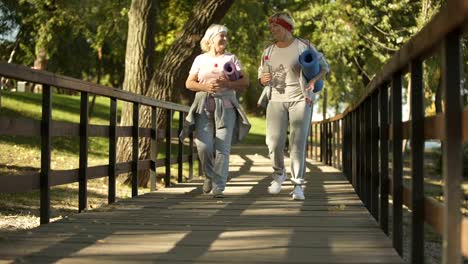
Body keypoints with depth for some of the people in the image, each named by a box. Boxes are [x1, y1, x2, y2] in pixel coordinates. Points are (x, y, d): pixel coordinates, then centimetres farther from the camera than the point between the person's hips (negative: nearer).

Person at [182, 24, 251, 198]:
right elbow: (189, 83, 8)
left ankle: (218, 188, -5)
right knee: (204, 146, -11)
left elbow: (245, 82, 5)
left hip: (226, 106, 0)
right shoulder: (200, 59, 12)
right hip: (204, 106, 0)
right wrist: (205, 87, -10)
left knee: (222, 148, -8)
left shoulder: (231, 58, 11)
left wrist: (228, 84, -12)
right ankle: (209, 175, 17)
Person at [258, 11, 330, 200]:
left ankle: (297, 186, -4)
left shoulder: (303, 46, -6)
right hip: (276, 101, 3)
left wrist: (313, 81, -21)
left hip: (300, 100, -3)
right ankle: (279, 173, 18)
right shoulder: (268, 52, 7)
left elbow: (324, 67, -1)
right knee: (274, 142, -9)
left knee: (298, 143, -10)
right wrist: (264, 79, -10)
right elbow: (262, 79, 15)